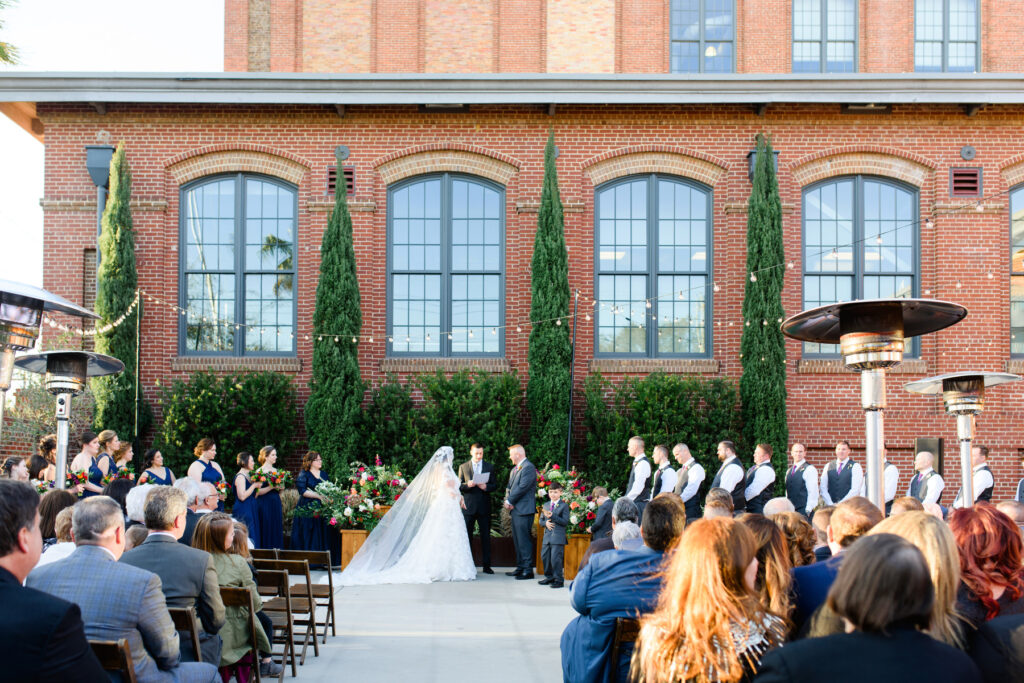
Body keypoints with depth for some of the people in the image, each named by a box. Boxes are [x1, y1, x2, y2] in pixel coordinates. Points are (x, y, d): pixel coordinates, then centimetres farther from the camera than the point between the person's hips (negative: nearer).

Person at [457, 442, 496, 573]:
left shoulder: (489, 467, 9)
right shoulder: (463, 467, 8)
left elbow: (495, 485, 7)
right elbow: (459, 486, 5)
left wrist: (486, 487, -13)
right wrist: (467, 485, -16)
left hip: (484, 507, 0)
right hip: (468, 506, 0)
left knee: (485, 536, 2)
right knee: (467, 536, 2)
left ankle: (486, 565, 7)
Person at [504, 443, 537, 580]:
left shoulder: (528, 467, -11)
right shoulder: (514, 469, 20)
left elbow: (522, 487, -18)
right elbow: (509, 487, 19)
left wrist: (510, 501, -10)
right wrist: (507, 500, 1)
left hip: (524, 510, -10)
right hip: (515, 509, 10)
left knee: (524, 539, -9)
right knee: (517, 539, 12)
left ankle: (528, 570, -7)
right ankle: (520, 567, 18)